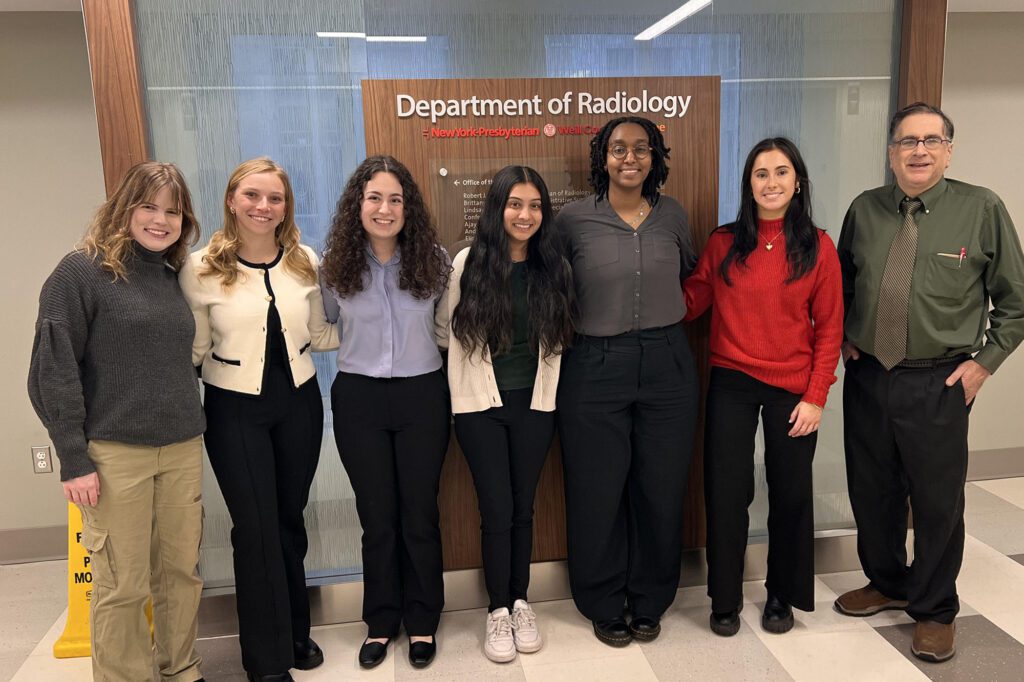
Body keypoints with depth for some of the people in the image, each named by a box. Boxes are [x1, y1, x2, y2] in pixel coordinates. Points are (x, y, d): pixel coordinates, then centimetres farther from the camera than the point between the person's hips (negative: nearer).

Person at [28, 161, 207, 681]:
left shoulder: (174, 276, 12)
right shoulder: (82, 271, -6)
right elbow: (53, 370, -9)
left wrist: (191, 427, 13)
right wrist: (73, 459, -12)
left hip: (183, 449, 5)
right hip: (114, 452, -5)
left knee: (183, 571, 11)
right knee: (123, 586, 2)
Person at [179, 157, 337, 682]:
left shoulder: (305, 262, 0)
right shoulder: (201, 269, -8)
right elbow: (193, 349, -4)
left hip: (299, 403, 3)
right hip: (235, 409, -3)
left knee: (289, 520, 15)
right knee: (256, 529, 2)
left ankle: (294, 632, 34)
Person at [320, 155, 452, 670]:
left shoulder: (433, 259, -4)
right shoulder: (336, 264, -2)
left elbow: (447, 328, 5)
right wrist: (362, 350, 1)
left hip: (422, 395, -1)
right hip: (359, 399, 1)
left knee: (419, 511, 8)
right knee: (376, 514, 11)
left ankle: (422, 622, 27)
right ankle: (381, 621, 29)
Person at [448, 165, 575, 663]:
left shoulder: (554, 267, 0)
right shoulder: (469, 264, -5)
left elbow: (560, 337, 6)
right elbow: (453, 336, -3)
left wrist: (546, 391, 4)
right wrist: (462, 399, -3)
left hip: (534, 403, 2)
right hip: (481, 405, -2)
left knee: (523, 507, 12)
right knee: (496, 510, 3)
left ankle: (520, 602, 30)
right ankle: (498, 611, 21)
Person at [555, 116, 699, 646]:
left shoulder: (672, 215, 5)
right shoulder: (574, 219, -4)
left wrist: (665, 317, 13)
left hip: (667, 365, 3)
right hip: (595, 368, -2)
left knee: (660, 489, 10)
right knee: (598, 492, 6)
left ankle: (650, 601, 31)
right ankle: (605, 604, 28)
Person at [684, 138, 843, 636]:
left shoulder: (818, 247, -3)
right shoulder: (723, 243, 0)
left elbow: (829, 328, -2)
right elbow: (691, 301, 2)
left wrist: (815, 397, -7)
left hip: (792, 389, 0)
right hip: (730, 384, 1)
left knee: (790, 492, 12)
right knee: (726, 491, 7)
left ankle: (782, 595, 34)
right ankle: (725, 599, 26)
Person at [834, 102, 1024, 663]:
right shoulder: (864, 210, 3)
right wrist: (845, 339, 6)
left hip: (938, 384, -3)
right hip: (866, 378, 3)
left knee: (938, 501, 8)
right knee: (872, 491, 15)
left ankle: (933, 609, 29)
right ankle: (886, 582, 39)